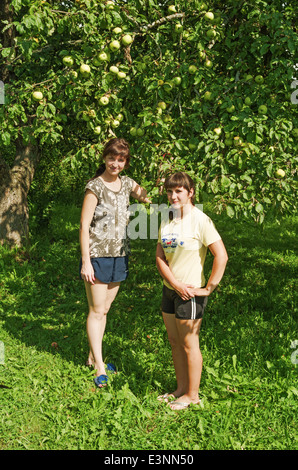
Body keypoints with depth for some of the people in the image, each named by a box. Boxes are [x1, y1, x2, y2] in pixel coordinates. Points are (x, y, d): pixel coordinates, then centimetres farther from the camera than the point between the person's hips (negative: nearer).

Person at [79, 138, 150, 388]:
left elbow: (149, 198, 18)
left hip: (119, 255, 6)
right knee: (96, 310, 0)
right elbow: (84, 225, -12)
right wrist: (86, 262, -15)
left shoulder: (127, 183, 6)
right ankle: (99, 367, 7)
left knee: (105, 309, 14)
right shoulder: (95, 187, -11)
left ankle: (93, 356, 28)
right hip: (98, 256, -6)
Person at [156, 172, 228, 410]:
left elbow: (221, 256, -20)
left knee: (189, 344, 6)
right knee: (174, 342, 17)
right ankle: (181, 389, 33)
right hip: (170, 289, 7)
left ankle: (192, 395, 23)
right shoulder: (167, 219, 5)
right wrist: (175, 283, -11)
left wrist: (209, 288, -17)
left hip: (190, 293, -7)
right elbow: (160, 256, 3)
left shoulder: (200, 220, -15)